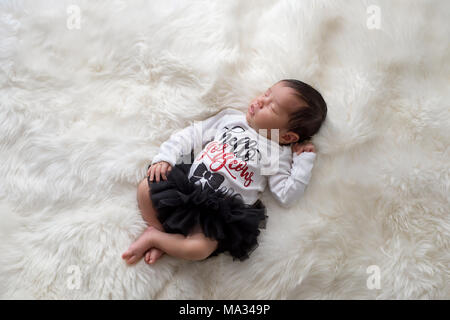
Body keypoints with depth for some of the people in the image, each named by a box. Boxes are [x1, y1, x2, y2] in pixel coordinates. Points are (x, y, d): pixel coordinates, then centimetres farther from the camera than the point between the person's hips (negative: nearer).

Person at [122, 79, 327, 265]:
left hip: (217, 211, -4)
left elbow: (286, 196, -3)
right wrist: (165, 157, 1)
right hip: (185, 183, 4)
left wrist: (304, 160, -6)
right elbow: (193, 134, 13)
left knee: (199, 248, -26)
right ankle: (160, 229, 2)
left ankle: (154, 236, -3)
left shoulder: (277, 155, 3)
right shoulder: (231, 118, 12)